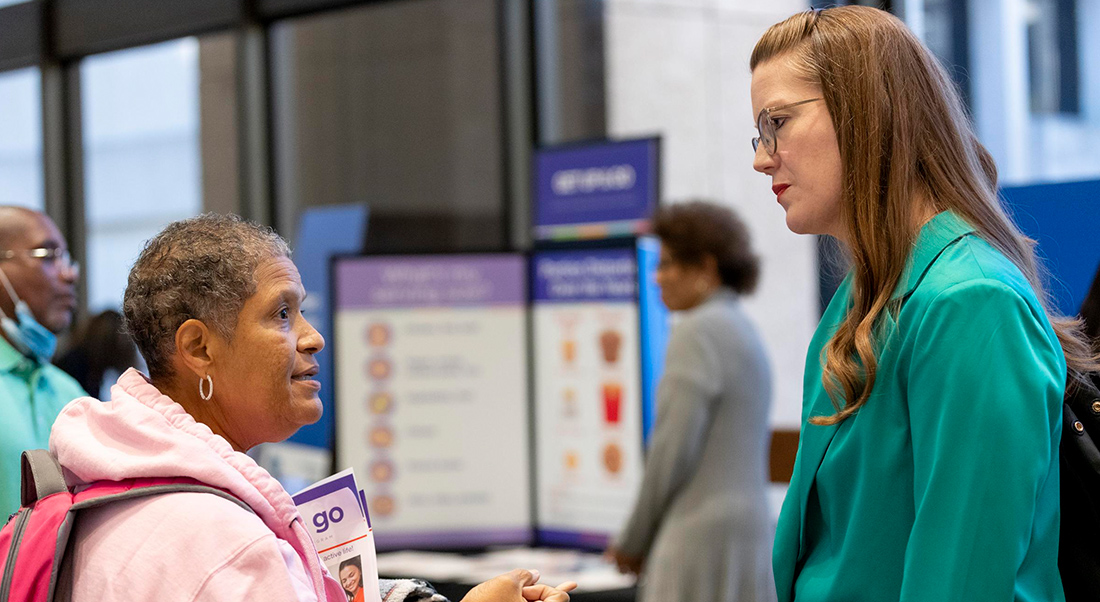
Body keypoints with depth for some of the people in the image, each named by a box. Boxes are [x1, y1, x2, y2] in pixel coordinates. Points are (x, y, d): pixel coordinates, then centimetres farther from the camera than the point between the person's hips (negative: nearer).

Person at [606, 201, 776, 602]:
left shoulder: (699, 332, -11)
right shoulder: (745, 331, 18)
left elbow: (674, 448, -16)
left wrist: (633, 540, -5)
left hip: (703, 534, -10)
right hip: (749, 527, 10)